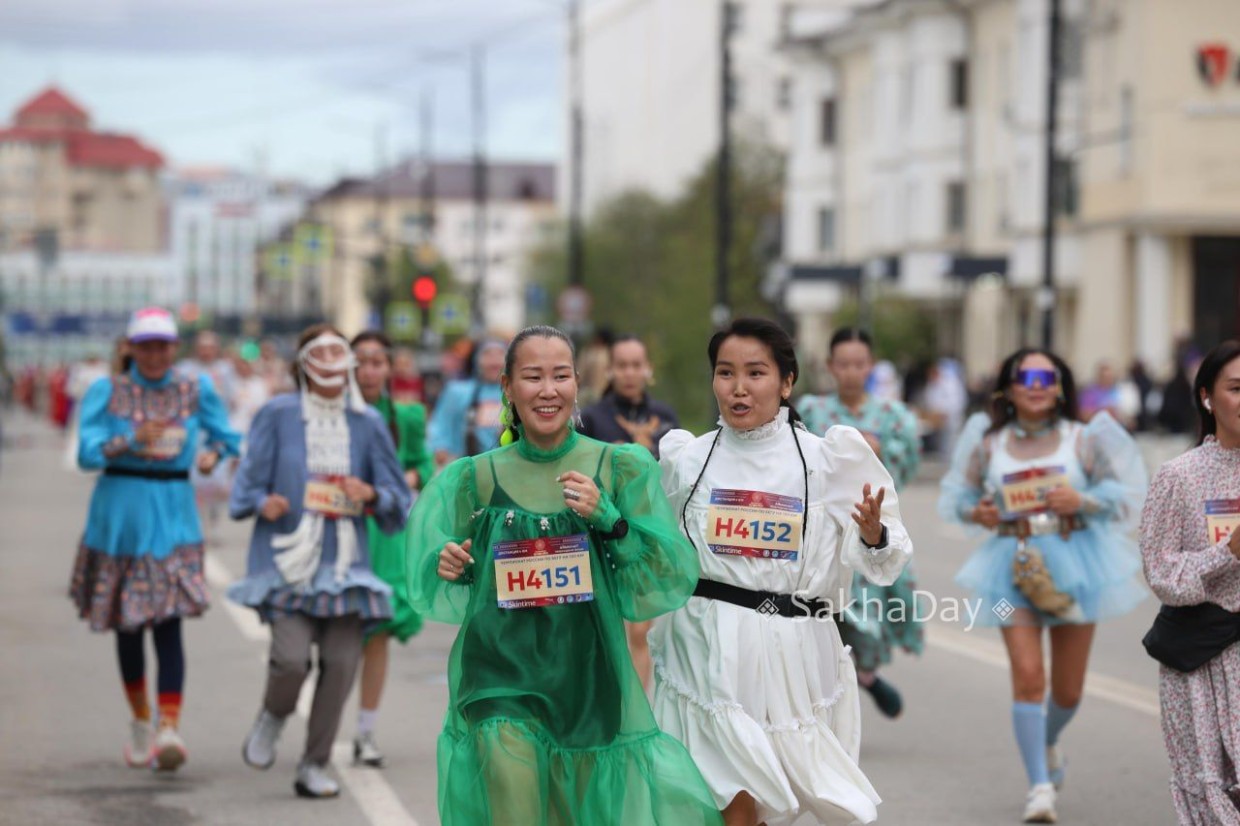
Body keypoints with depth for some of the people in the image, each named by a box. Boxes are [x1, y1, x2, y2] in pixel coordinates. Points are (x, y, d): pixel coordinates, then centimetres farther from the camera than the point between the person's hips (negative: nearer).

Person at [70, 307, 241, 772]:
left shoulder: (196, 391, 5)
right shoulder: (107, 392, 0)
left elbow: (227, 437, 15)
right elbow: (87, 452, -9)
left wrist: (213, 454, -7)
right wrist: (130, 441, -27)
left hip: (172, 519, 0)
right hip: (118, 519, 1)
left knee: (168, 622, -14)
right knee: (126, 628, 9)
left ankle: (169, 728, -22)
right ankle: (140, 721, 28)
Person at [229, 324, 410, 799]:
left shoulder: (366, 423, 8)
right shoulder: (279, 415, 2)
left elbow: (398, 496, 12)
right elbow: (250, 482, 4)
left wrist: (372, 495, -10)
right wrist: (263, 503, -18)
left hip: (344, 560, 3)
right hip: (289, 558, -3)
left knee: (342, 661, -4)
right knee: (292, 656, -18)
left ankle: (314, 767, 11)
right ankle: (272, 718, 18)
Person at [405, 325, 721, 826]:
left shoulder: (621, 469, -1)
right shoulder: (478, 478, 1)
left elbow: (669, 583, -6)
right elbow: (447, 599, 10)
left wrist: (610, 520, -19)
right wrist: (447, 570, -12)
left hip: (589, 676, 1)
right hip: (501, 674, -1)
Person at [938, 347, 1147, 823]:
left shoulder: (1082, 439, 0)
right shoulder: (988, 444, 3)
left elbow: (1125, 494, 1)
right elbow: (958, 493, 15)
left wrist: (1083, 501, -17)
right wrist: (975, 512, -7)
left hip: (1074, 563, 0)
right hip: (1014, 567, 0)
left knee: (1068, 690, 9)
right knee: (1027, 675, -15)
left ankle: (1048, 743, 43)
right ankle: (1039, 786, -9)